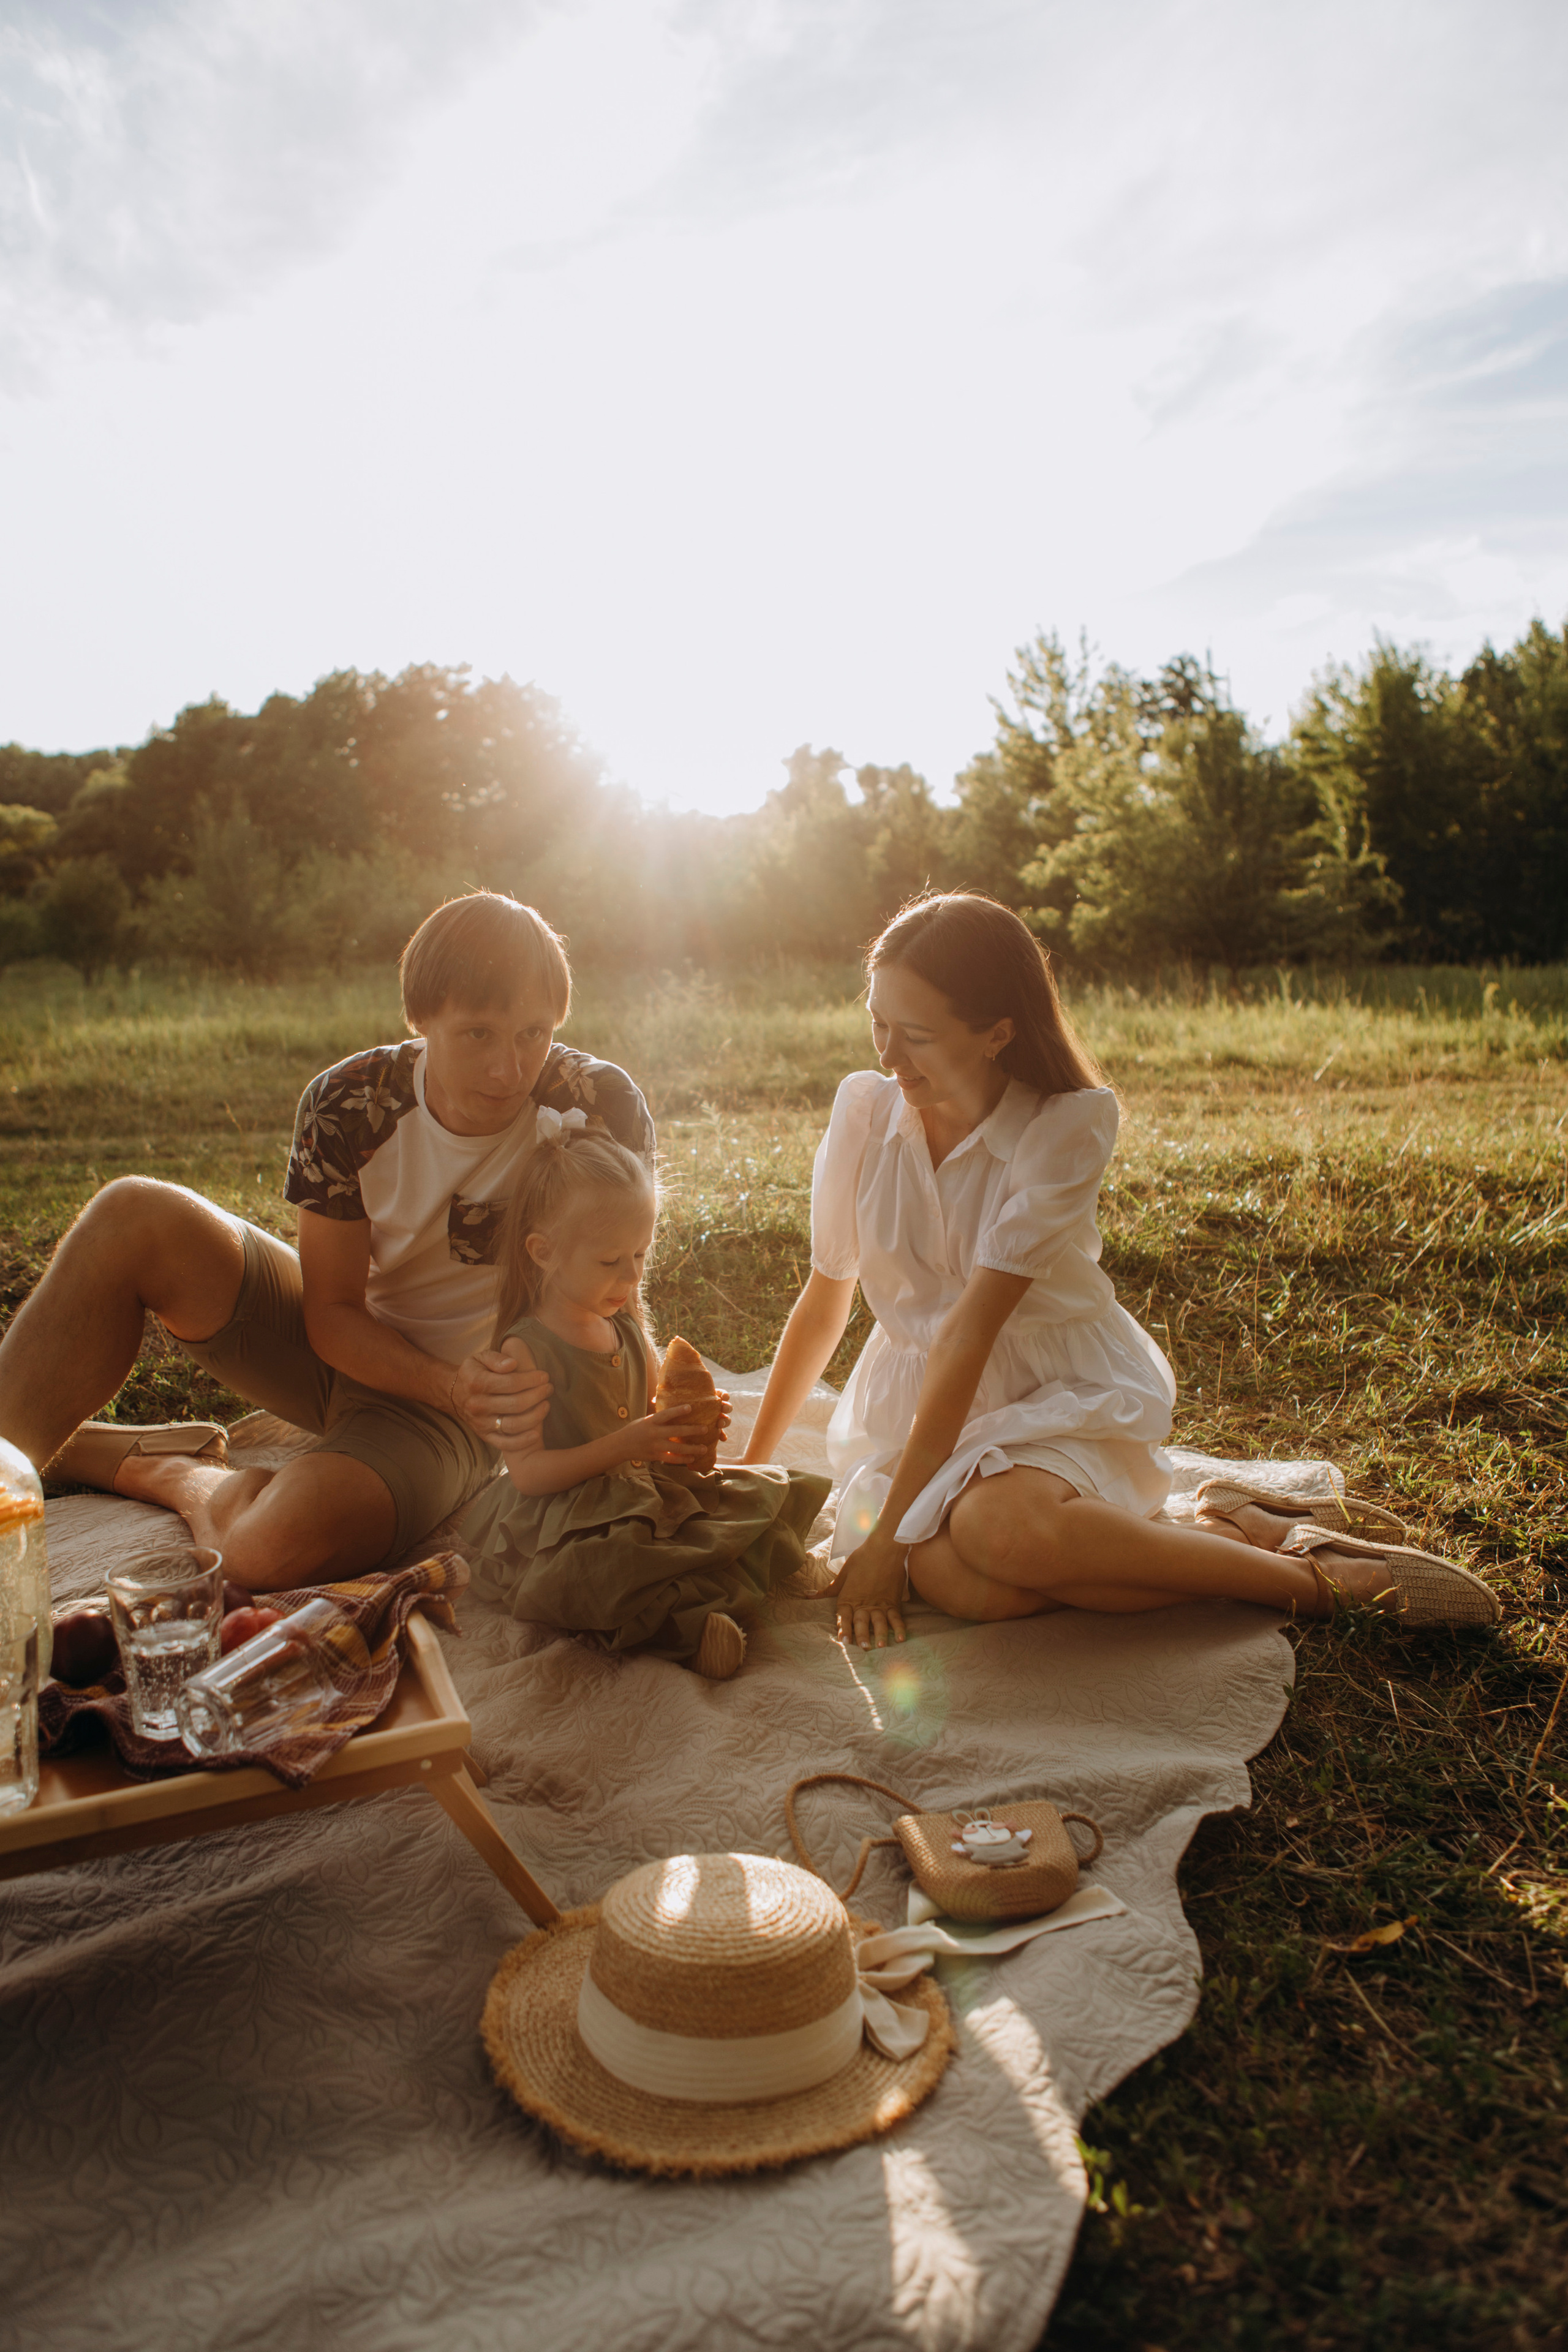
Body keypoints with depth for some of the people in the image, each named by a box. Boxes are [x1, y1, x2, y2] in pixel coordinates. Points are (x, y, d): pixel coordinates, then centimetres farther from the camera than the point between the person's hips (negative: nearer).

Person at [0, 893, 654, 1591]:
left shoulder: (598, 1108, -22)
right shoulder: (348, 1105, -17)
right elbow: (333, 1314, -13)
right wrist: (454, 1384, -30)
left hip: (444, 1410, -2)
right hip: (340, 1343, 3)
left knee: (267, 1550, -33)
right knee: (134, 1218, -23)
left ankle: (170, 1473, 2)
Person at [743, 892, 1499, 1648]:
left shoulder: (1066, 1127, -18)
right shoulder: (863, 1110, -6)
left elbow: (971, 1330, -23)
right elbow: (823, 1302, 4)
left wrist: (889, 1534, -22)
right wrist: (749, 1471, 8)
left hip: (1061, 1387, -3)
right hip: (916, 1399, 3)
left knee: (1002, 1530, -37)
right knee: (962, 1585, -30)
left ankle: (1309, 1575, -15)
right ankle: (1232, 1532, -11)